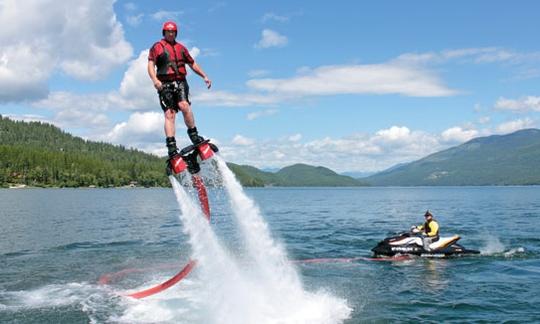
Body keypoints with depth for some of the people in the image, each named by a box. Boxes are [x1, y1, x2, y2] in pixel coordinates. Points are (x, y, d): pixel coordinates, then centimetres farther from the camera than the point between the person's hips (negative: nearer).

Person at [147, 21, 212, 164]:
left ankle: (194, 136, -18)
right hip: (165, 85, -2)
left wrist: (204, 76, 20)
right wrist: (155, 80, -19)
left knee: (184, 105, -25)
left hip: (180, 82, 2)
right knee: (169, 114, -12)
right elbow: (150, 65, -1)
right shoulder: (157, 47, 10)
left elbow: (192, 63, 30)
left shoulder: (181, 48, 23)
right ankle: (171, 147, -17)